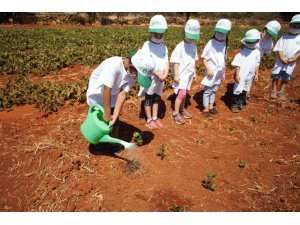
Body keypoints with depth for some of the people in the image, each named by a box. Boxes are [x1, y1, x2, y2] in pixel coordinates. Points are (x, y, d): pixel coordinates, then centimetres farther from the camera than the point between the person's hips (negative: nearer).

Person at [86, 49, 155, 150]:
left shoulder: (133, 74, -20)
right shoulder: (113, 65, -39)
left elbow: (123, 94, -23)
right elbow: (107, 90, -35)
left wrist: (114, 116, -29)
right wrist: (107, 113, -28)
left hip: (113, 93, 5)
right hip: (97, 92, -4)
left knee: (115, 121, 7)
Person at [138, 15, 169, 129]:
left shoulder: (164, 46, 6)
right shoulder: (147, 45, -10)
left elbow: (166, 62, 4)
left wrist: (165, 74, -12)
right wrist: (158, 74, -20)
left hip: (161, 78, 5)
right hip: (150, 77, -5)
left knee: (156, 98, 16)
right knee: (149, 99, 7)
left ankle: (155, 117, 30)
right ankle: (149, 120, 20)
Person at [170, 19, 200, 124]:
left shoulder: (194, 46, 6)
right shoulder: (180, 46, -14)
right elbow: (175, 61, -14)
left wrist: (194, 72, 17)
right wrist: (176, 75, -16)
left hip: (189, 73, 6)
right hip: (181, 74, -6)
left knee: (184, 92, 16)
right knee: (181, 93, -10)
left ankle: (182, 109, 30)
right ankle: (175, 113, 1)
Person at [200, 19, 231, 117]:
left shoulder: (224, 44, 6)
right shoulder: (211, 43, -12)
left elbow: (223, 60, 13)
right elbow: (204, 58, -12)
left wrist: (223, 72, 16)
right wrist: (208, 69, -20)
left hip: (219, 72, 6)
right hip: (211, 72, -6)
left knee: (214, 90, 16)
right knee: (208, 90, 3)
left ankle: (211, 106, 30)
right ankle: (206, 109, 13)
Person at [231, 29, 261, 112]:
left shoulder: (257, 52, 3)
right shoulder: (242, 52, -11)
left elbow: (257, 64, 11)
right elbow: (237, 64, -12)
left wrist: (256, 74, 12)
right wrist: (237, 74, -17)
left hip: (250, 76, 5)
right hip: (241, 75, -5)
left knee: (244, 90, 16)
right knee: (238, 90, 1)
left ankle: (241, 103, 30)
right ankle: (234, 104, 12)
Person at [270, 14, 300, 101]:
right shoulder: (284, 37, 2)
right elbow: (279, 48, -5)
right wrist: (282, 59, -17)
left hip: (291, 62, 1)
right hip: (280, 60, -1)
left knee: (286, 77, 7)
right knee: (275, 75, 1)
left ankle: (281, 92, 18)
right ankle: (274, 90, 14)